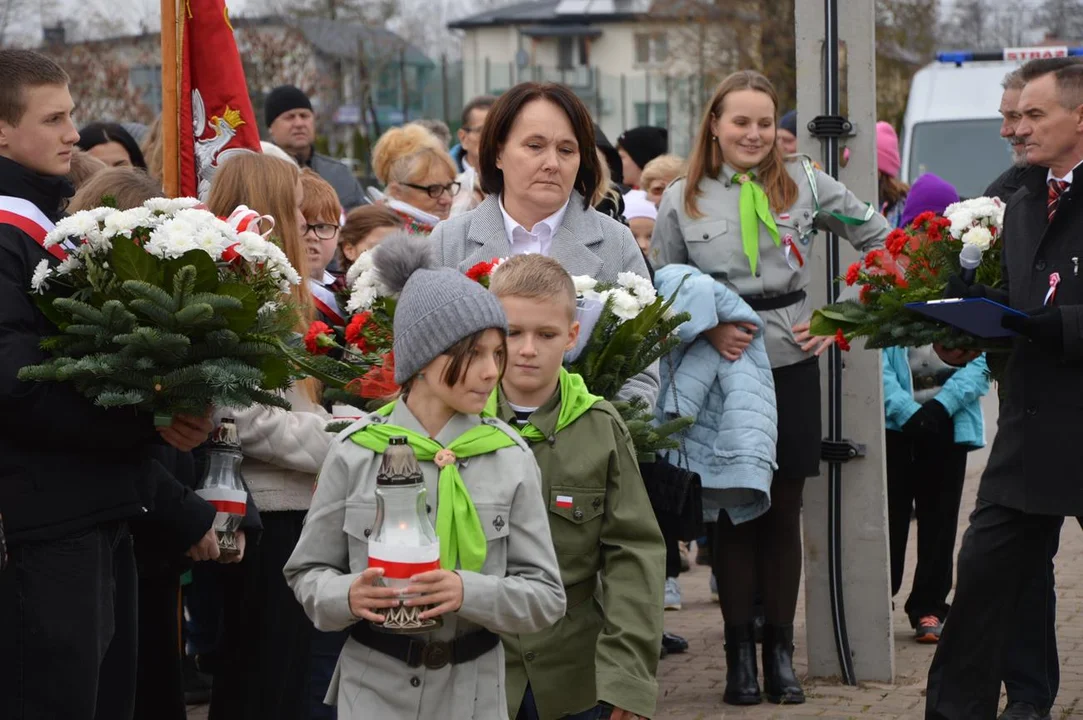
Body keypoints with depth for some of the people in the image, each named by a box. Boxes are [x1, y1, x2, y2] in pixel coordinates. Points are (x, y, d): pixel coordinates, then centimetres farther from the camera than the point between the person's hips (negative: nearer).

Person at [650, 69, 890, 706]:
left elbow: (882, 240, 9)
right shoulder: (683, 201, 2)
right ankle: (740, 652, 11)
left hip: (793, 366, 1)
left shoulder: (803, 183, 3)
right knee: (734, 512, 2)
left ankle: (781, 650, 14)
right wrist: (707, 329, -10)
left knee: (784, 513, 5)